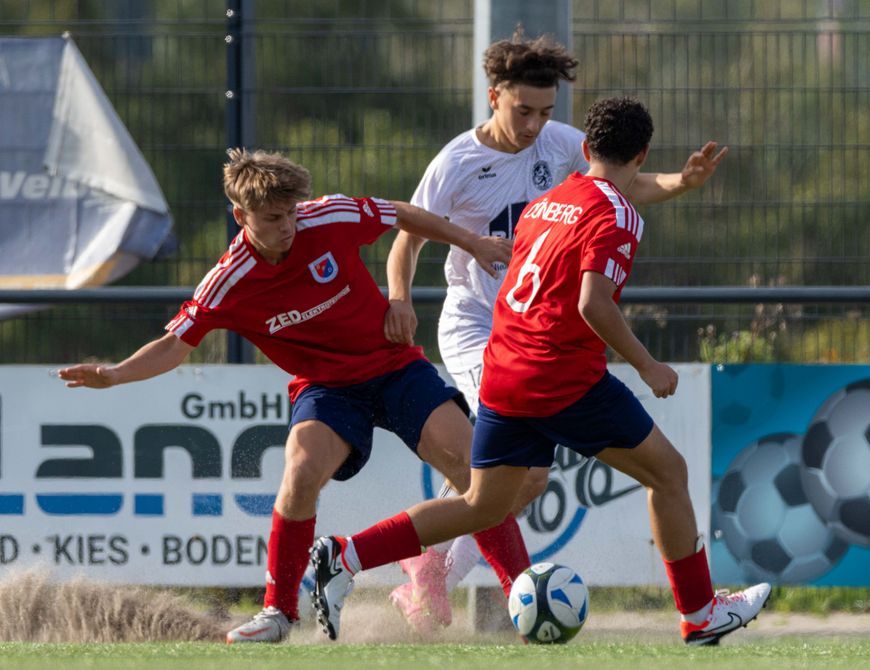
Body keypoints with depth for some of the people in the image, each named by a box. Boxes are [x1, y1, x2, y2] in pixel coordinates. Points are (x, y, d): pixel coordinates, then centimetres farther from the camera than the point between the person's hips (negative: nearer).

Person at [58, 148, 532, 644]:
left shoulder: (330, 219, -16)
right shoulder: (229, 284, -16)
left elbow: (403, 216, 2)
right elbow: (177, 344, -8)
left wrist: (472, 243, 9)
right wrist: (115, 375, -24)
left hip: (396, 365, 1)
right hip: (329, 387, -1)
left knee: (469, 463, -14)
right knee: (303, 470, -28)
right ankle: (279, 611, -11)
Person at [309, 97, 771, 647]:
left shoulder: (542, 205, 14)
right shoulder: (616, 214, -11)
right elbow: (593, 304, -23)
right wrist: (647, 365, -14)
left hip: (502, 375, 7)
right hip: (567, 380, -7)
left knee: (484, 506, 13)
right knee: (668, 472, 8)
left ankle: (347, 556, 1)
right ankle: (700, 614, 14)